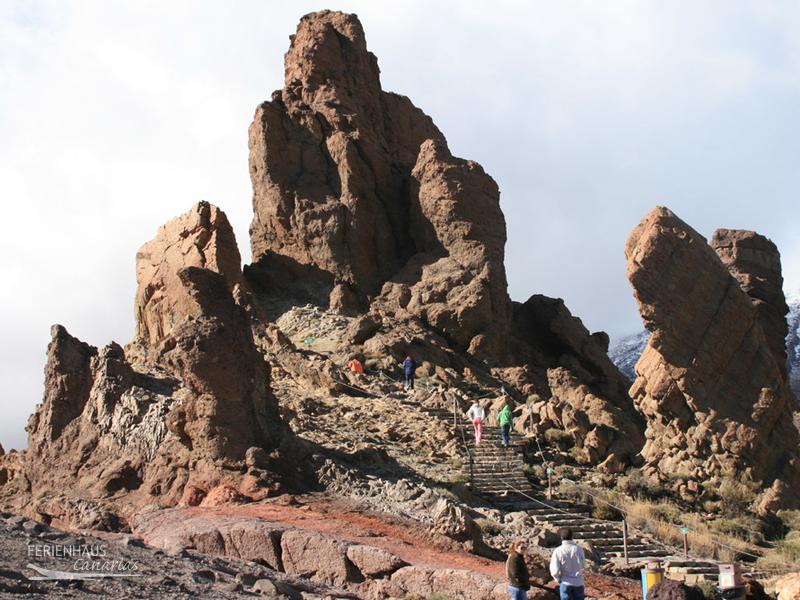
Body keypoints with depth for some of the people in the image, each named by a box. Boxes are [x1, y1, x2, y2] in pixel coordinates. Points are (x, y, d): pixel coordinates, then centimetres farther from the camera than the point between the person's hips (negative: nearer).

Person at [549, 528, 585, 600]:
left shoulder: (558, 551, -11)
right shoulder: (579, 549, -7)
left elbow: (554, 570, -12)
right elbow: (582, 566, 2)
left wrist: (558, 579, 6)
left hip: (565, 583, -1)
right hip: (578, 583, 1)